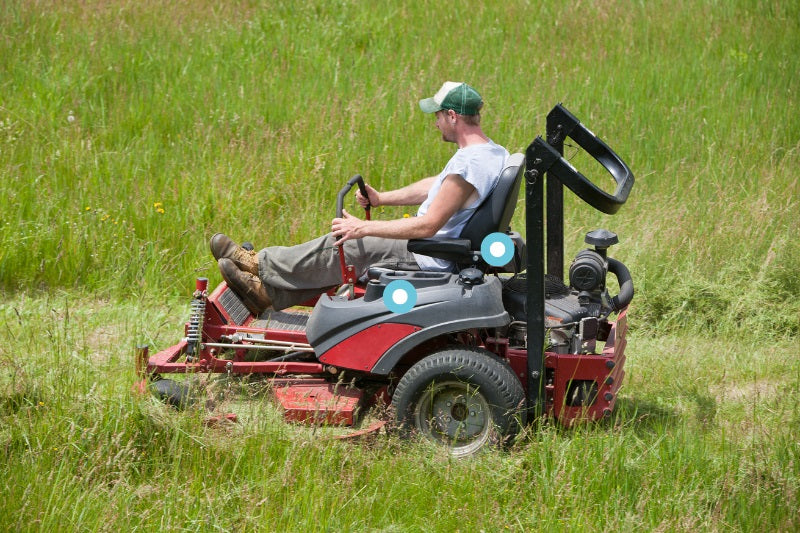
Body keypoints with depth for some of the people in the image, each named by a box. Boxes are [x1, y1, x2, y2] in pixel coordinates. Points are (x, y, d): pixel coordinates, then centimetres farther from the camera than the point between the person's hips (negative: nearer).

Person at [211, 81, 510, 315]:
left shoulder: (468, 164, -28)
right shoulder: (491, 151, 5)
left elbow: (428, 225, -30)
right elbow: (435, 186, 19)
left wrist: (363, 228, -25)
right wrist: (382, 198, 16)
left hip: (427, 260, -9)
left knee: (341, 247, 2)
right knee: (349, 240, 12)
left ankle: (260, 265, 19)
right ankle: (267, 290, 15)